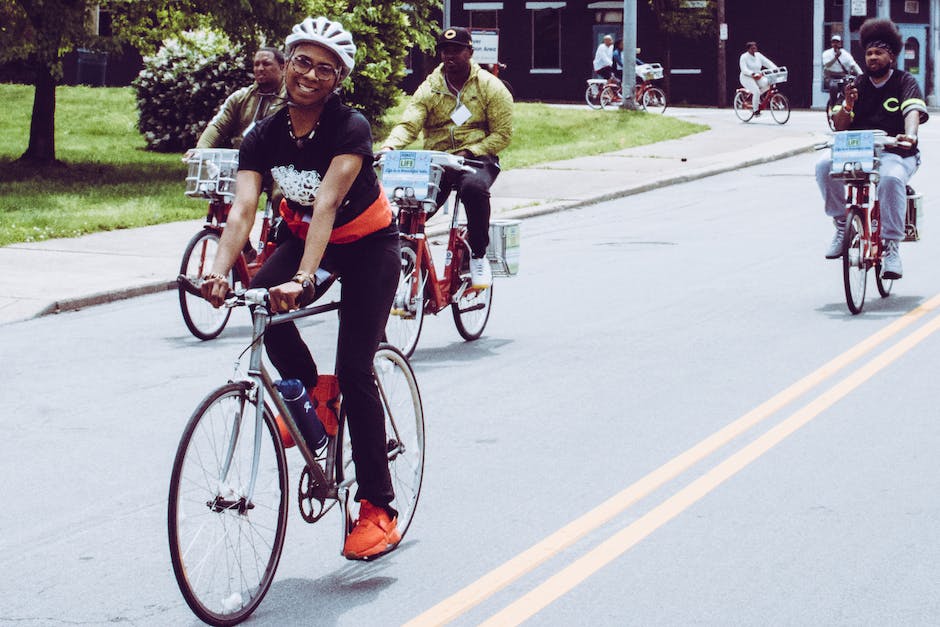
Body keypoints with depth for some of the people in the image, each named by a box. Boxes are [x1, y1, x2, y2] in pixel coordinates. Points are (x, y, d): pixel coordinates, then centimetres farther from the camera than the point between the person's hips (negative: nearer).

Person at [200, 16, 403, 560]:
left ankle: (379, 508, -2)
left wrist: (304, 279, -52)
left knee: (355, 370, -12)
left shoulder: (350, 128, -26)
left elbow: (326, 204, -39)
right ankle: (310, 393, 2)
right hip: (307, 238, 4)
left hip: (369, 248, -4)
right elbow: (243, 209, -26)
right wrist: (219, 271, -44)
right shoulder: (265, 136, -14)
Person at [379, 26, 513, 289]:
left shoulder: (491, 87, 1)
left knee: (474, 187, -38)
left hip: (477, 159, -3)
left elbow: (502, 134, -3)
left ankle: (478, 256, -19)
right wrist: (389, 146, -29)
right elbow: (408, 124, -6)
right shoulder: (429, 88, 7)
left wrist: (469, 152, -17)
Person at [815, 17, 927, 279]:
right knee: (825, 165, -27)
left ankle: (891, 246, -29)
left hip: (896, 154, -3)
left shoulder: (905, 82, 5)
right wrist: (848, 105, -13)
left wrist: (910, 134, -37)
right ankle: (842, 224, -11)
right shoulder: (858, 85, 14)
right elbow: (840, 126, 9)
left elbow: (913, 112, -14)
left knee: (891, 178, -38)